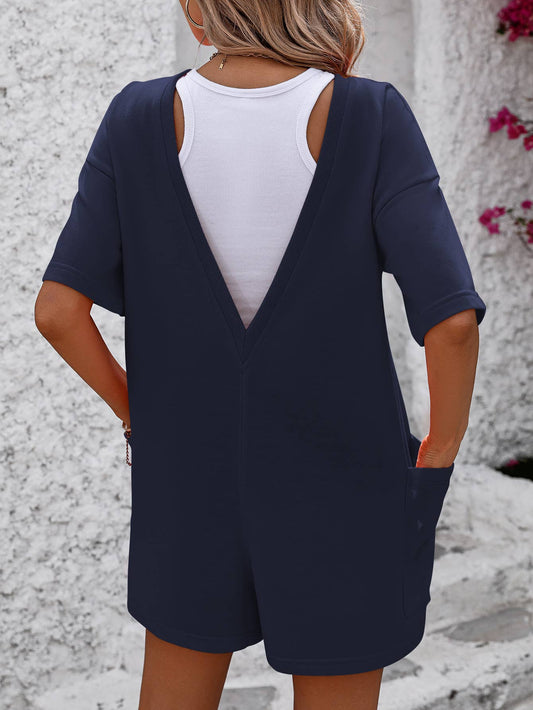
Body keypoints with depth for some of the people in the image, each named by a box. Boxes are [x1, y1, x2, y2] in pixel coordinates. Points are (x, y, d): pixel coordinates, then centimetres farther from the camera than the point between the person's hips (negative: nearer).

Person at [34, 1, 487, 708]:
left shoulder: (139, 119, -11)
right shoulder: (373, 119, -17)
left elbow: (58, 311, -13)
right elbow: (451, 318, -22)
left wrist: (134, 408, 5)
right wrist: (438, 457, -5)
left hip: (191, 467, 2)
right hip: (337, 477, -2)